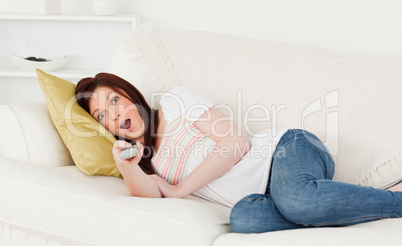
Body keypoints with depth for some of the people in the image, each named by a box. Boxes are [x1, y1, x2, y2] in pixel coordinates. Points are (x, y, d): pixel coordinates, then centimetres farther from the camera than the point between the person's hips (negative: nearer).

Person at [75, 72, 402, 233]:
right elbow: (148, 194, -4)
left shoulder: (174, 101, 5)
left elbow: (237, 143, -5)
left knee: (295, 199, -41)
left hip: (287, 149, -4)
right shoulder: (146, 163, 20)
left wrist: (179, 189, -4)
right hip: (264, 195, 4)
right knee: (244, 218, -35)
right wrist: (125, 165, -24)